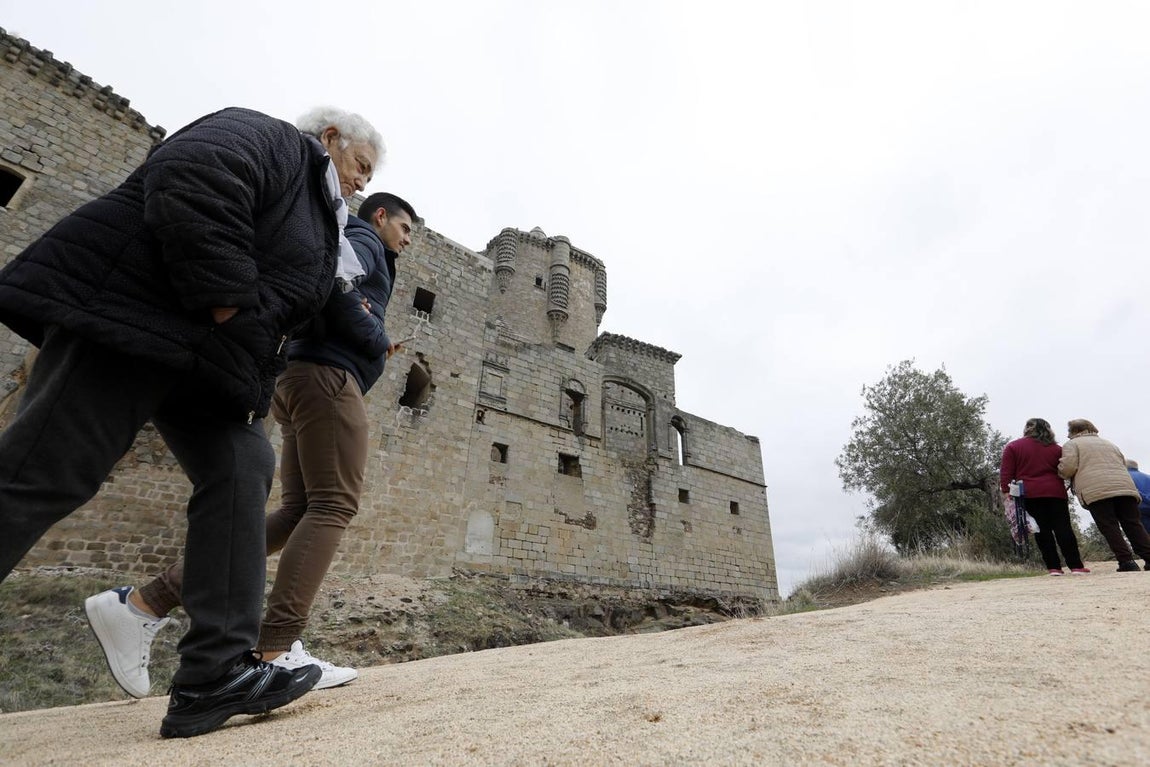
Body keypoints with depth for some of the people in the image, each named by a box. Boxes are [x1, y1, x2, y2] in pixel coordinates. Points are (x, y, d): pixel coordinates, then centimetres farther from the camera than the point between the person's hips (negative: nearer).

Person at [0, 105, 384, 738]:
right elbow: (190, 182, -21)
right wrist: (225, 302, -21)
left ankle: (215, 674, -6)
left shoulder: (317, 211, 26)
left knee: (242, 472, -5)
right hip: (133, 311, -9)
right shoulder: (267, 138, 0)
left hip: (206, 354, 9)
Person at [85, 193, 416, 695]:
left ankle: (146, 602, 1)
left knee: (299, 511, 3)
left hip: (301, 379, 9)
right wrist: (379, 339, -10)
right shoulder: (363, 241, 7)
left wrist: (359, 315, 9)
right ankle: (277, 652, -16)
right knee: (333, 505, -12)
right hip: (328, 376, -9)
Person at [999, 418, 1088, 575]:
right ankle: (1076, 566, 3)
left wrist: (1006, 492, -5)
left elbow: (1006, 473, -5)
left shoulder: (1013, 447, 2)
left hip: (1029, 495, -2)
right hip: (1055, 492, 2)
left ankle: (1054, 567, 1)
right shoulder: (1056, 449, 11)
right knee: (1063, 528, 4)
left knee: (1042, 531, 1)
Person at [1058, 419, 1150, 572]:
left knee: (1109, 528, -5)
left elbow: (1067, 468, -4)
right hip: (1125, 487, 6)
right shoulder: (1109, 443, 31)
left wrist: (1060, 473, 16)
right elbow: (1124, 464, 31)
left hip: (1095, 491, -6)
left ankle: (1126, 561, -10)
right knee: (1133, 525, 6)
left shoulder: (1072, 444, 9)